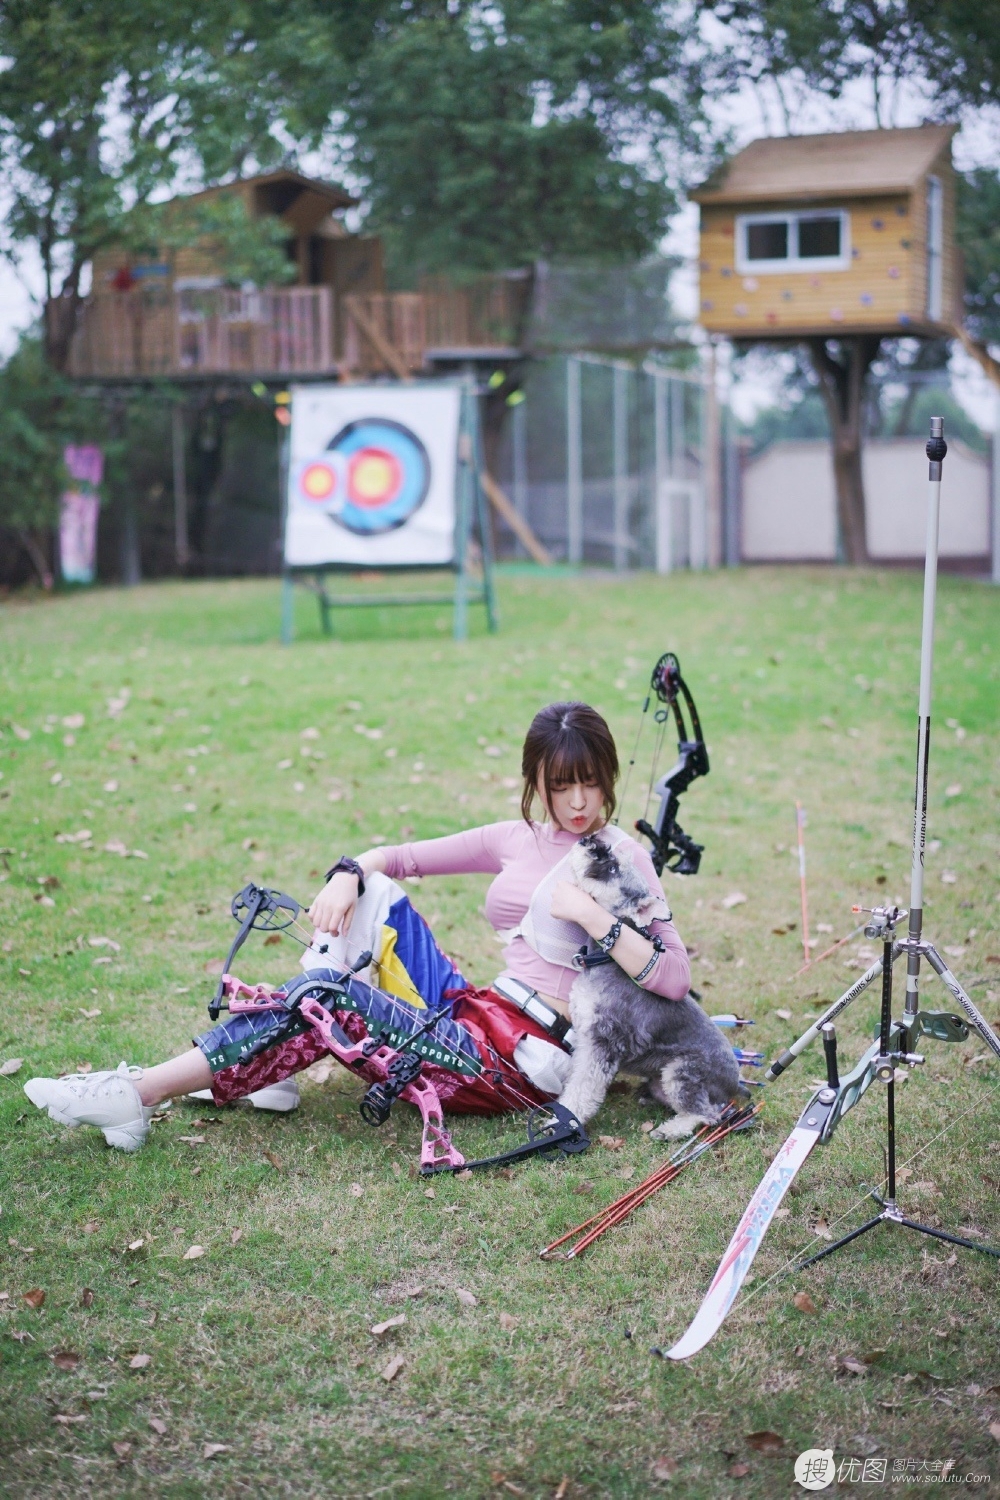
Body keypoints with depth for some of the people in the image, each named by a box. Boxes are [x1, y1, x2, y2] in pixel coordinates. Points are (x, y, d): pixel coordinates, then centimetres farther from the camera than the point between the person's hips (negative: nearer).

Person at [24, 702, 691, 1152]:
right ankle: (273, 1069, -6)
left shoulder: (623, 858, -4)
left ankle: (139, 1095, -19)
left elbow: (676, 980, -15)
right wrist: (350, 874, -4)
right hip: (474, 1014, 7)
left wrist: (592, 916, -22)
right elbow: (400, 856, 17)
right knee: (372, 895, 0)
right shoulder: (517, 838, 14)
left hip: (521, 1063, -7)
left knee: (333, 997, -22)